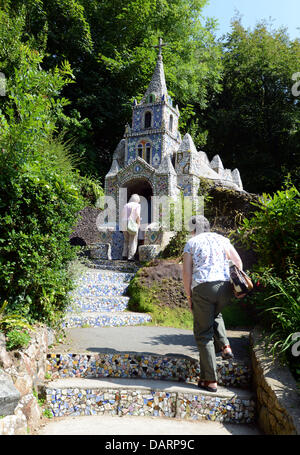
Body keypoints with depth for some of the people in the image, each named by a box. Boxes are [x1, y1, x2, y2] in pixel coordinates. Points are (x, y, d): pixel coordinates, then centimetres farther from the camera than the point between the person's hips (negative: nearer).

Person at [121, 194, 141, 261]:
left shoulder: (126, 205, 15)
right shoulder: (137, 205, -1)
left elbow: (123, 216, 12)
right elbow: (138, 216, -12)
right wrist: (138, 225, -5)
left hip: (125, 225, 5)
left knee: (126, 241, 18)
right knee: (133, 242, 1)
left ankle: (124, 255, 10)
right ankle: (130, 257, -5)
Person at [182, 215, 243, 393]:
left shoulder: (191, 243, 8)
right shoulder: (222, 240, 15)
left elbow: (187, 273, 2)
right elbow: (239, 263, 12)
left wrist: (189, 297, 8)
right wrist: (235, 283, 20)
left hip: (202, 288, -3)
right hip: (225, 286, 4)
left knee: (204, 333, 7)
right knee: (215, 315, 35)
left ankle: (210, 380, 9)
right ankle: (225, 346, 16)